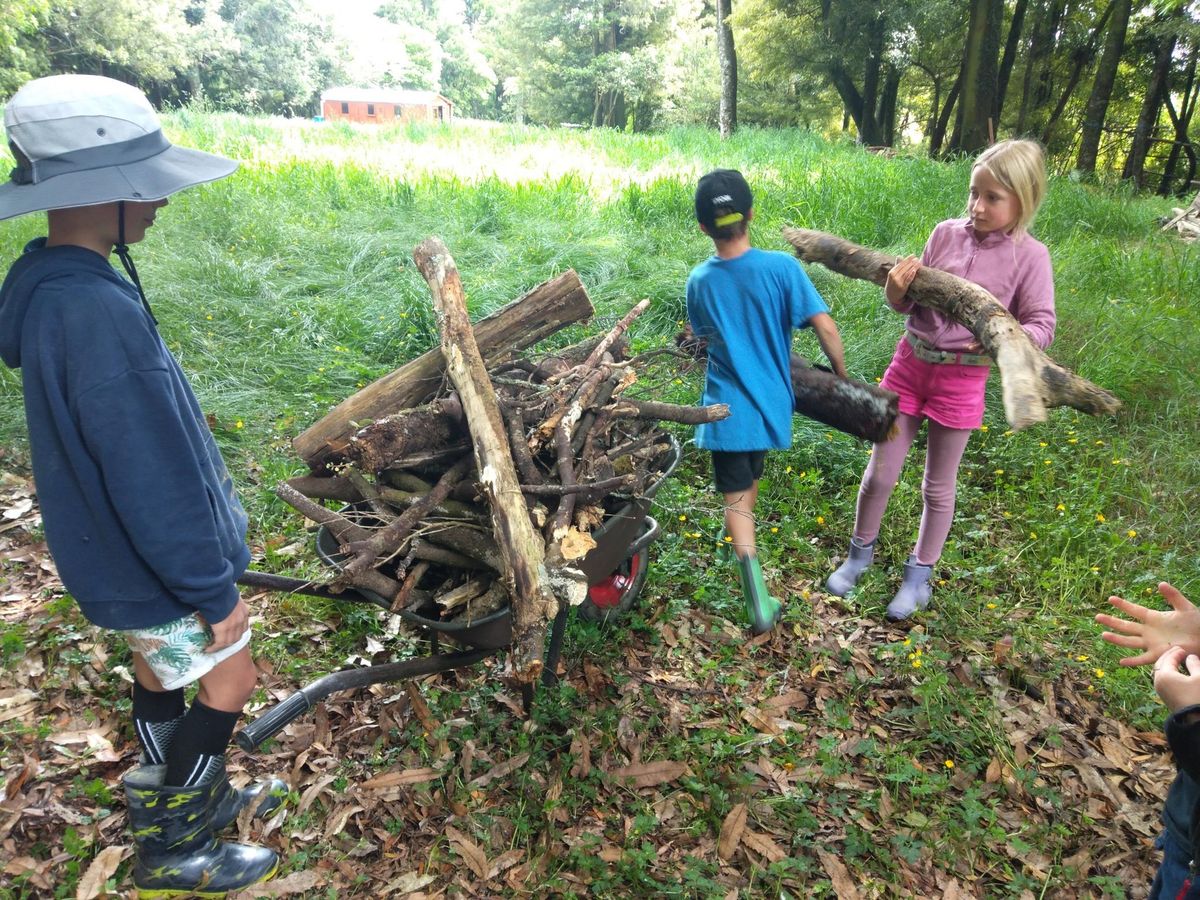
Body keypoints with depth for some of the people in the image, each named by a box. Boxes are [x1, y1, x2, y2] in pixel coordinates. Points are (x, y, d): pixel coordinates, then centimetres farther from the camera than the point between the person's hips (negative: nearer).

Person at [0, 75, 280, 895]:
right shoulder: (99, 315, -33)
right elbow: (154, 482, -29)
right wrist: (214, 591, -18)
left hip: (116, 550, 9)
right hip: (152, 560, -9)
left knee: (160, 665, 24)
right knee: (230, 683, 10)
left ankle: (177, 798, 46)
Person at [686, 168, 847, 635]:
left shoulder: (699, 281, -6)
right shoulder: (781, 267, -14)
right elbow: (825, 325, -15)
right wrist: (841, 373, 1)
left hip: (726, 407, -1)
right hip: (769, 402, 1)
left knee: (736, 498, 4)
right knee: (750, 475, 26)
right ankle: (741, 528, 51)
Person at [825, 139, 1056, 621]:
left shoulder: (1029, 256, -8)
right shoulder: (947, 233, -1)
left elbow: (1041, 324, -9)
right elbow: (908, 302, 4)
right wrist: (896, 289, -20)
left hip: (961, 377, -2)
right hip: (910, 362, 2)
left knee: (938, 486, 12)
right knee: (880, 472, 9)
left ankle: (919, 574, 31)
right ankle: (860, 552, 33)